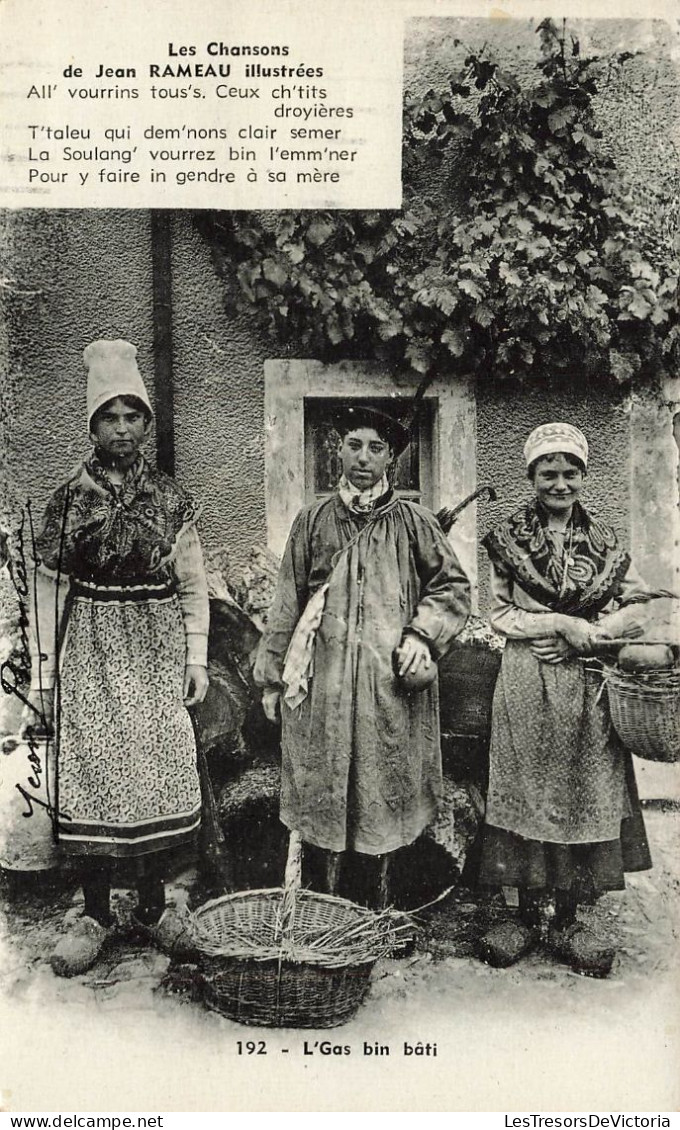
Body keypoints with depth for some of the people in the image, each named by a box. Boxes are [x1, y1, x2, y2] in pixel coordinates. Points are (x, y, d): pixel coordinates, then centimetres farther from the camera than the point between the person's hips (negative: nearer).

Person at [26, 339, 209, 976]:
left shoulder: (171, 501, 4)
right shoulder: (68, 500, 3)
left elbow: (193, 586, 7)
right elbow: (49, 587, 3)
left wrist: (196, 659, 1)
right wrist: (44, 670, -1)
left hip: (157, 652, 1)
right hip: (90, 651, 0)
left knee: (158, 774, 2)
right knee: (91, 776, 0)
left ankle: (152, 904, 19)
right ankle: (96, 916, 13)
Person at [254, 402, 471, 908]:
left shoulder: (413, 523, 5)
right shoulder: (312, 521, 9)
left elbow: (454, 586, 10)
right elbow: (287, 604, 10)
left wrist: (421, 633, -6)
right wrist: (272, 676, 8)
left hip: (389, 684, 0)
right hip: (320, 683, 1)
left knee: (381, 803, 7)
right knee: (320, 803, 4)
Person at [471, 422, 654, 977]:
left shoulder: (604, 542, 9)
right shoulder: (508, 538, 3)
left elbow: (637, 608, 6)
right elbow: (499, 614, 0)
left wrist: (587, 632, -10)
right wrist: (559, 623, -12)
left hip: (586, 686, 2)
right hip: (525, 685, -1)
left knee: (584, 793, 4)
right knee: (524, 790, 2)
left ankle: (568, 920, 16)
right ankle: (528, 913, 16)